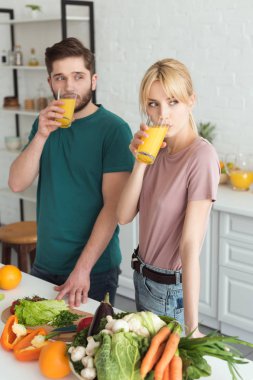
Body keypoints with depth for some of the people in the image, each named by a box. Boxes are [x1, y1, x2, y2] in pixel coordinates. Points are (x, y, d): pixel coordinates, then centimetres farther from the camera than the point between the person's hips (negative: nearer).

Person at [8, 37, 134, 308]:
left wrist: (83, 268, -20)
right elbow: (16, 184, -5)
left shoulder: (114, 129, -13)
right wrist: (41, 135, -19)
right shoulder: (45, 123, 4)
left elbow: (113, 206, -17)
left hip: (95, 270, -5)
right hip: (44, 265, 5)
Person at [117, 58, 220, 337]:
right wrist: (141, 162, -19)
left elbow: (190, 245, -26)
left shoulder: (201, 156, -22)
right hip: (142, 279, 7)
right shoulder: (156, 149, 0)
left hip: (170, 291, -7)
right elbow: (124, 216, -7)